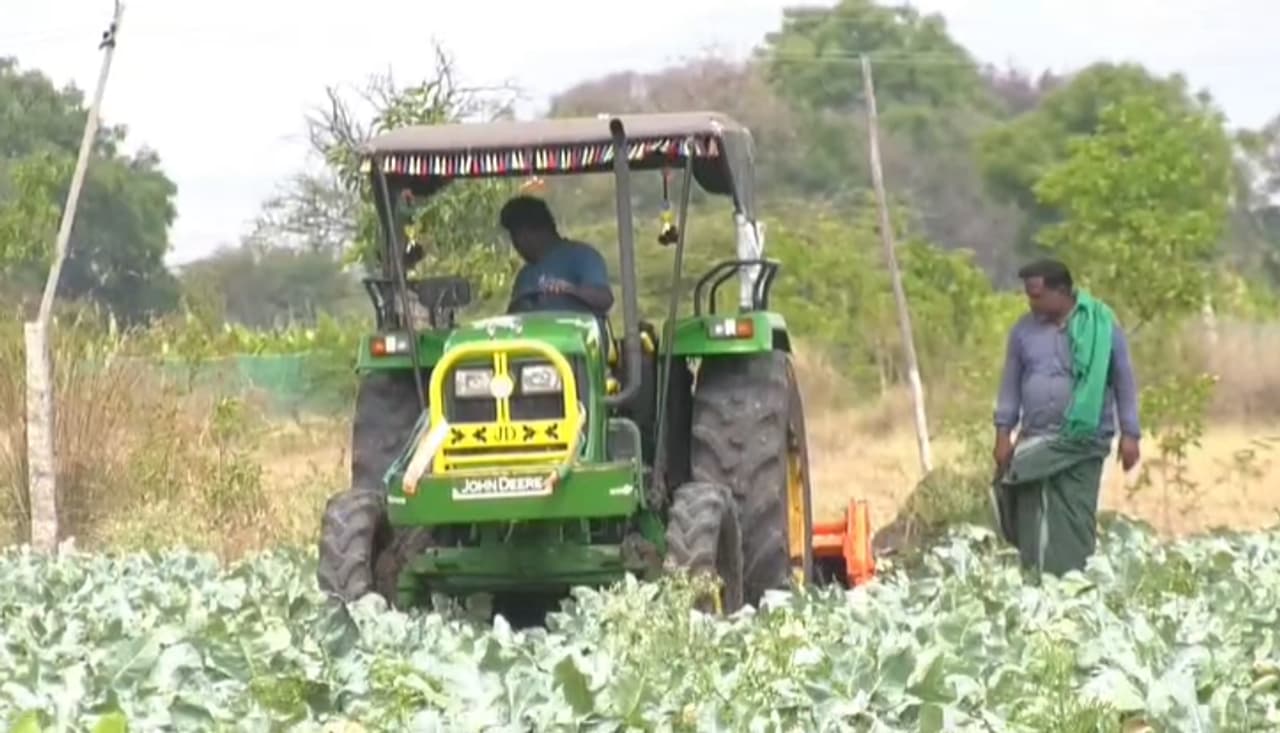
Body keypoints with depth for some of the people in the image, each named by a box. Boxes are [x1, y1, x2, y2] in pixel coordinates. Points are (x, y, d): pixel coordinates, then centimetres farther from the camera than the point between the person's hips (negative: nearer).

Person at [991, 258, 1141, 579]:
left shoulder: (1102, 326, -3)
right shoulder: (1024, 330, 7)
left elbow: (1124, 381, 1)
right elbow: (1011, 383, 12)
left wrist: (1129, 434, -2)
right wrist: (1003, 433, 6)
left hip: (1083, 441, -3)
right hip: (1034, 441, 3)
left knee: (1075, 520, -5)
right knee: (1032, 519, 0)